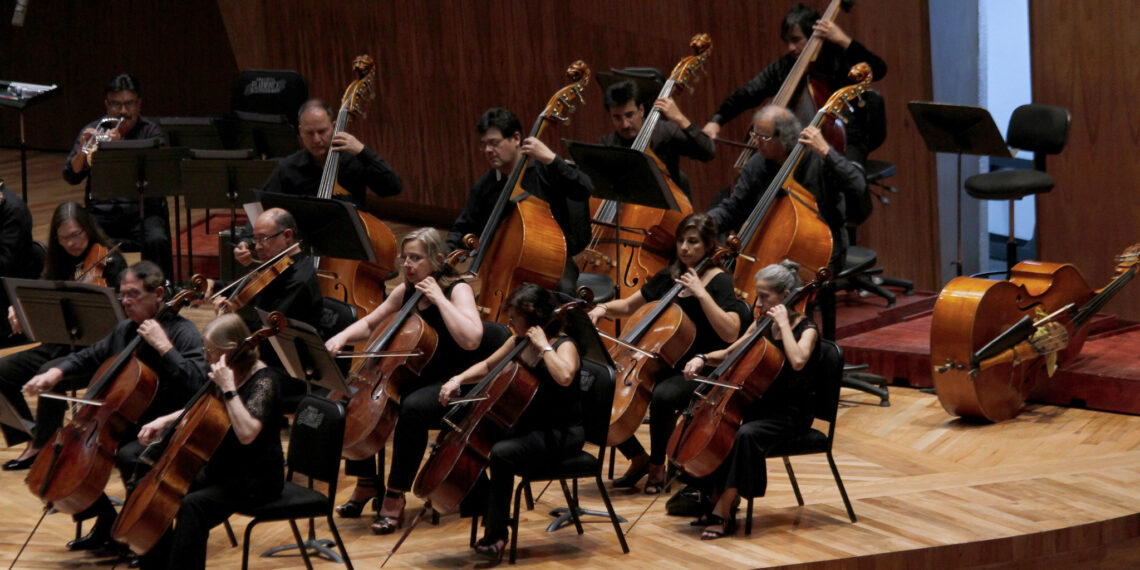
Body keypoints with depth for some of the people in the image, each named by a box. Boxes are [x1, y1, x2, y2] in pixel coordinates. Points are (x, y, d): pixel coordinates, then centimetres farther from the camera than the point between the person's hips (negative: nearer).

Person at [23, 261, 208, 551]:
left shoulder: (183, 332, -12)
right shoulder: (124, 331, 12)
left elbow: (197, 383, -26)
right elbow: (88, 358, 25)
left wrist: (164, 346, -29)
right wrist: (56, 373, 5)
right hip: (124, 424, 8)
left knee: (129, 456, -35)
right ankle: (104, 521, 13)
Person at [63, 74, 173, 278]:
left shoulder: (151, 131, 5)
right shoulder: (93, 130, 11)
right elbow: (71, 177, 2)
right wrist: (83, 150, -17)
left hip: (142, 209, -2)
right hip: (102, 212, 2)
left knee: (157, 241, -32)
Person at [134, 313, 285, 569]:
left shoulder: (264, 381, -19)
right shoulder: (228, 374, 6)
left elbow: (247, 433, -35)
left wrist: (228, 388, -32)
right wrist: (165, 421, 8)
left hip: (255, 480, -9)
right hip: (222, 470, 9)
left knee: (192, 507, -30)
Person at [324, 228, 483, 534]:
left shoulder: (457, 291, -11)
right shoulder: (405, 292, 8)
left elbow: (471, 338, -29)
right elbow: (370, 324, 21)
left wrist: (439, 298, -24)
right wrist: (341, 338, 0)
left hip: (450, 386, -7)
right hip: (411, 380, 7)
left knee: (413, 407, -37)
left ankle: (395, 496, -25)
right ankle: (366, 483, 5)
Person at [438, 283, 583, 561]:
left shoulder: (564, 346, -15)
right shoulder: (518, 343, 8)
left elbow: (564, 377, -38)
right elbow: (487, 367, 22)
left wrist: (543, 346, -28)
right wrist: (458, 380, 5)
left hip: (562, 433, -8)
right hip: (530, 426, 8)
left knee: (501, 454, -29)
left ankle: (496, 535, -20)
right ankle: (483, 514, 0)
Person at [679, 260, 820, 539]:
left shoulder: (806, 330, -11)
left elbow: (797, 361, -34)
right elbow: (729, 354, 20)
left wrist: (783, 323, -24)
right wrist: (703, 359, 1)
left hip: (790, 414, -7)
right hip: (759, 405, 7)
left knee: (746, 434, -34)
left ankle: (722, 513, -30)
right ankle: (718, 500, -8)